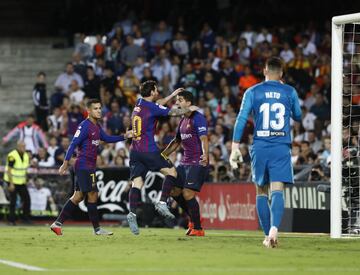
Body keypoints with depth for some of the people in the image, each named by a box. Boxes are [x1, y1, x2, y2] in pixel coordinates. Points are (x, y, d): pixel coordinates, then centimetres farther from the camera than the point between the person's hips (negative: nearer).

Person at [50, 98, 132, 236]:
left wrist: (124, 136, 16)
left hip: (89, 166, 10)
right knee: (92, 195, -5)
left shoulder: (97, 126, 15)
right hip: (84, 166, -10)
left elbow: (107, 138, 26)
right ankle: (97, 229, 1)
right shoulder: (85, 126, -13)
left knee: (78, 196, 9)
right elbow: (74, 144, -17)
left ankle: (57, 223, 10)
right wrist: (66, 163, -22)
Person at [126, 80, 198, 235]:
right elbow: (173, 112, -2)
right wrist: (189, 109, 15)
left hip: (135, 151, 7)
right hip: (149, 151, -7)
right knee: (171, 172, 5)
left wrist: (172, 95, 39)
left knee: (137, 183, -2)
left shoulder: (139, 104, 14)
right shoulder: (151, 107, -8)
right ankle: (162, 203, -8)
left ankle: (132, 213, -20)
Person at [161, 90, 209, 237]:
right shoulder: (183, 120, 16)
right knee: (174, 191, 8)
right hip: (185, 162, 9)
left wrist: (205, 155, -40)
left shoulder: (198, 118, -12)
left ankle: (198, 228, -4)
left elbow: (204, 139, -24)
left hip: (198, 163, -9)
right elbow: (176, 141, 28)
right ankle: (193, 218, 24)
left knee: (188, 194, -15)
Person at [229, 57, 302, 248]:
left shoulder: (252, 92, 3)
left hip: (260, 148, 1)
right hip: (281, 148, -1)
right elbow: (298, 116, 21)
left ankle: (267, 235, 13)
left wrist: (235, 148, -4)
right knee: (277, 191, -9)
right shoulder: (290, 92, 5)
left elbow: (241, 119, -4)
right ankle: (274, 228, -32)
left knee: (261, 192, 13)